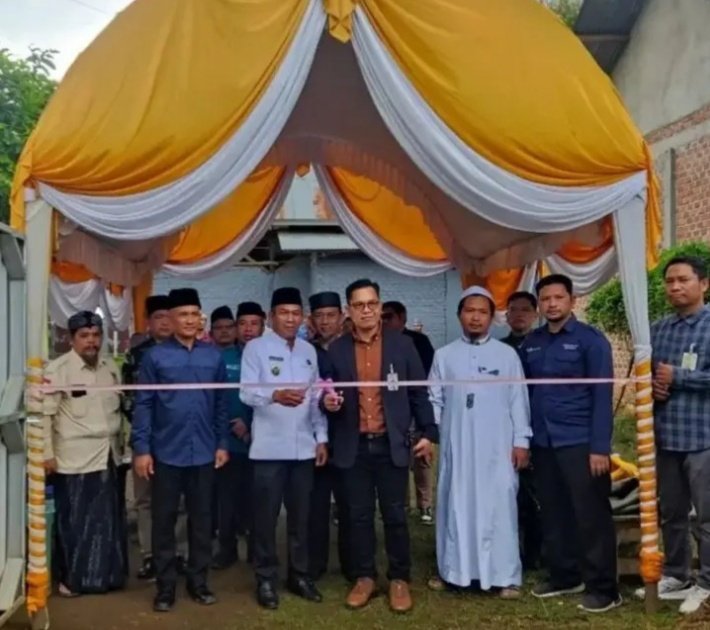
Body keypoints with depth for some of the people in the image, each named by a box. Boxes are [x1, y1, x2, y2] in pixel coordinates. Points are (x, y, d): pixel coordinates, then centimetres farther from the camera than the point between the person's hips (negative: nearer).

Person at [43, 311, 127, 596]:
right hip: (75, 460, -5)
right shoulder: (58, 369, -9)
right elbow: (45, 413, -11)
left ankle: (105, 576, 25)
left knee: (108, 521, 11)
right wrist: (47, 454, -13)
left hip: (108, 457, 5)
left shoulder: (111, 367, 9)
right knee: (75, 521, 4)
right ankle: (71, 579, 19)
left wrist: (120, 444, 16)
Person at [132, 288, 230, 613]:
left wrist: (222, 444, 4)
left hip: (203, 452, 2)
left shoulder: (214, 356, 2)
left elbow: (221, 403, 6)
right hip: (166, 452, -2)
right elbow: (143, 404, -4)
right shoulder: (155, 356, -4)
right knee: (164, 520, 7)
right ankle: (165, 586, 18)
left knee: (201, 519, 10)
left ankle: (198, 581, 23)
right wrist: (141, 449, -7)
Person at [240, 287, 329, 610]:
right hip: (269, 446, -4)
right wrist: (275, 395, -34)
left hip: (303, 446, 4)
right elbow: (246, 392, -15)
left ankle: (299, 574, 23)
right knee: (266, 515, 3)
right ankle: (266, 578, 14)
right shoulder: (255, 348, -4)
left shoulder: (309, 351, 12)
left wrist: (321, 437, 9)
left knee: (301, 515, 11)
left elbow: (316, 397, 13)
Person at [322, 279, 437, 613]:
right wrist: (328, 402, -13)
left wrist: (428, 433, 0)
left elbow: (419, 392, 4)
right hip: (354, 446, 1)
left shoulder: (402, 344, 2)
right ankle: (364, 577, 21)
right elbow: (329, 394, 10)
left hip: (392, 444, -1)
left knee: (395, 515, 5)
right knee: (359, 515, 9)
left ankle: (399, 579, 17)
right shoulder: (336, 349, 5)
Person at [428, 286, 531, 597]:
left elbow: (519, 401, 2)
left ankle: (506, 576, 6)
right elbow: (434, 401, 7)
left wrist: (521, 441, -2)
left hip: (497, 448, -1)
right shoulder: (444, 356, 7)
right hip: (456, 446, 2)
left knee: (499, 508, 0)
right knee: (456, 508, 6)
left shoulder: (507, 355, 3)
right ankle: (455, 570, 16)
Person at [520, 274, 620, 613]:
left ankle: (603, 588, 10)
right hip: (543, 444, 5)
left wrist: (600, 447, -14)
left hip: (580, 443, -5)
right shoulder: (531, 343, 9)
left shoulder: (590, 339, -5)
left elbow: (602, 395, -8)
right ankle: (564, 576, 27)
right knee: (553, 514, 12)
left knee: (591, 516, 0)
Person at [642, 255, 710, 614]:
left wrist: (677, 377, -14)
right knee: (671, 513, 16)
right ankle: (675, 575, 29)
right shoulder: (657, 330, 12)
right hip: (665, 435, 6)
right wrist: (652, 387, -2)